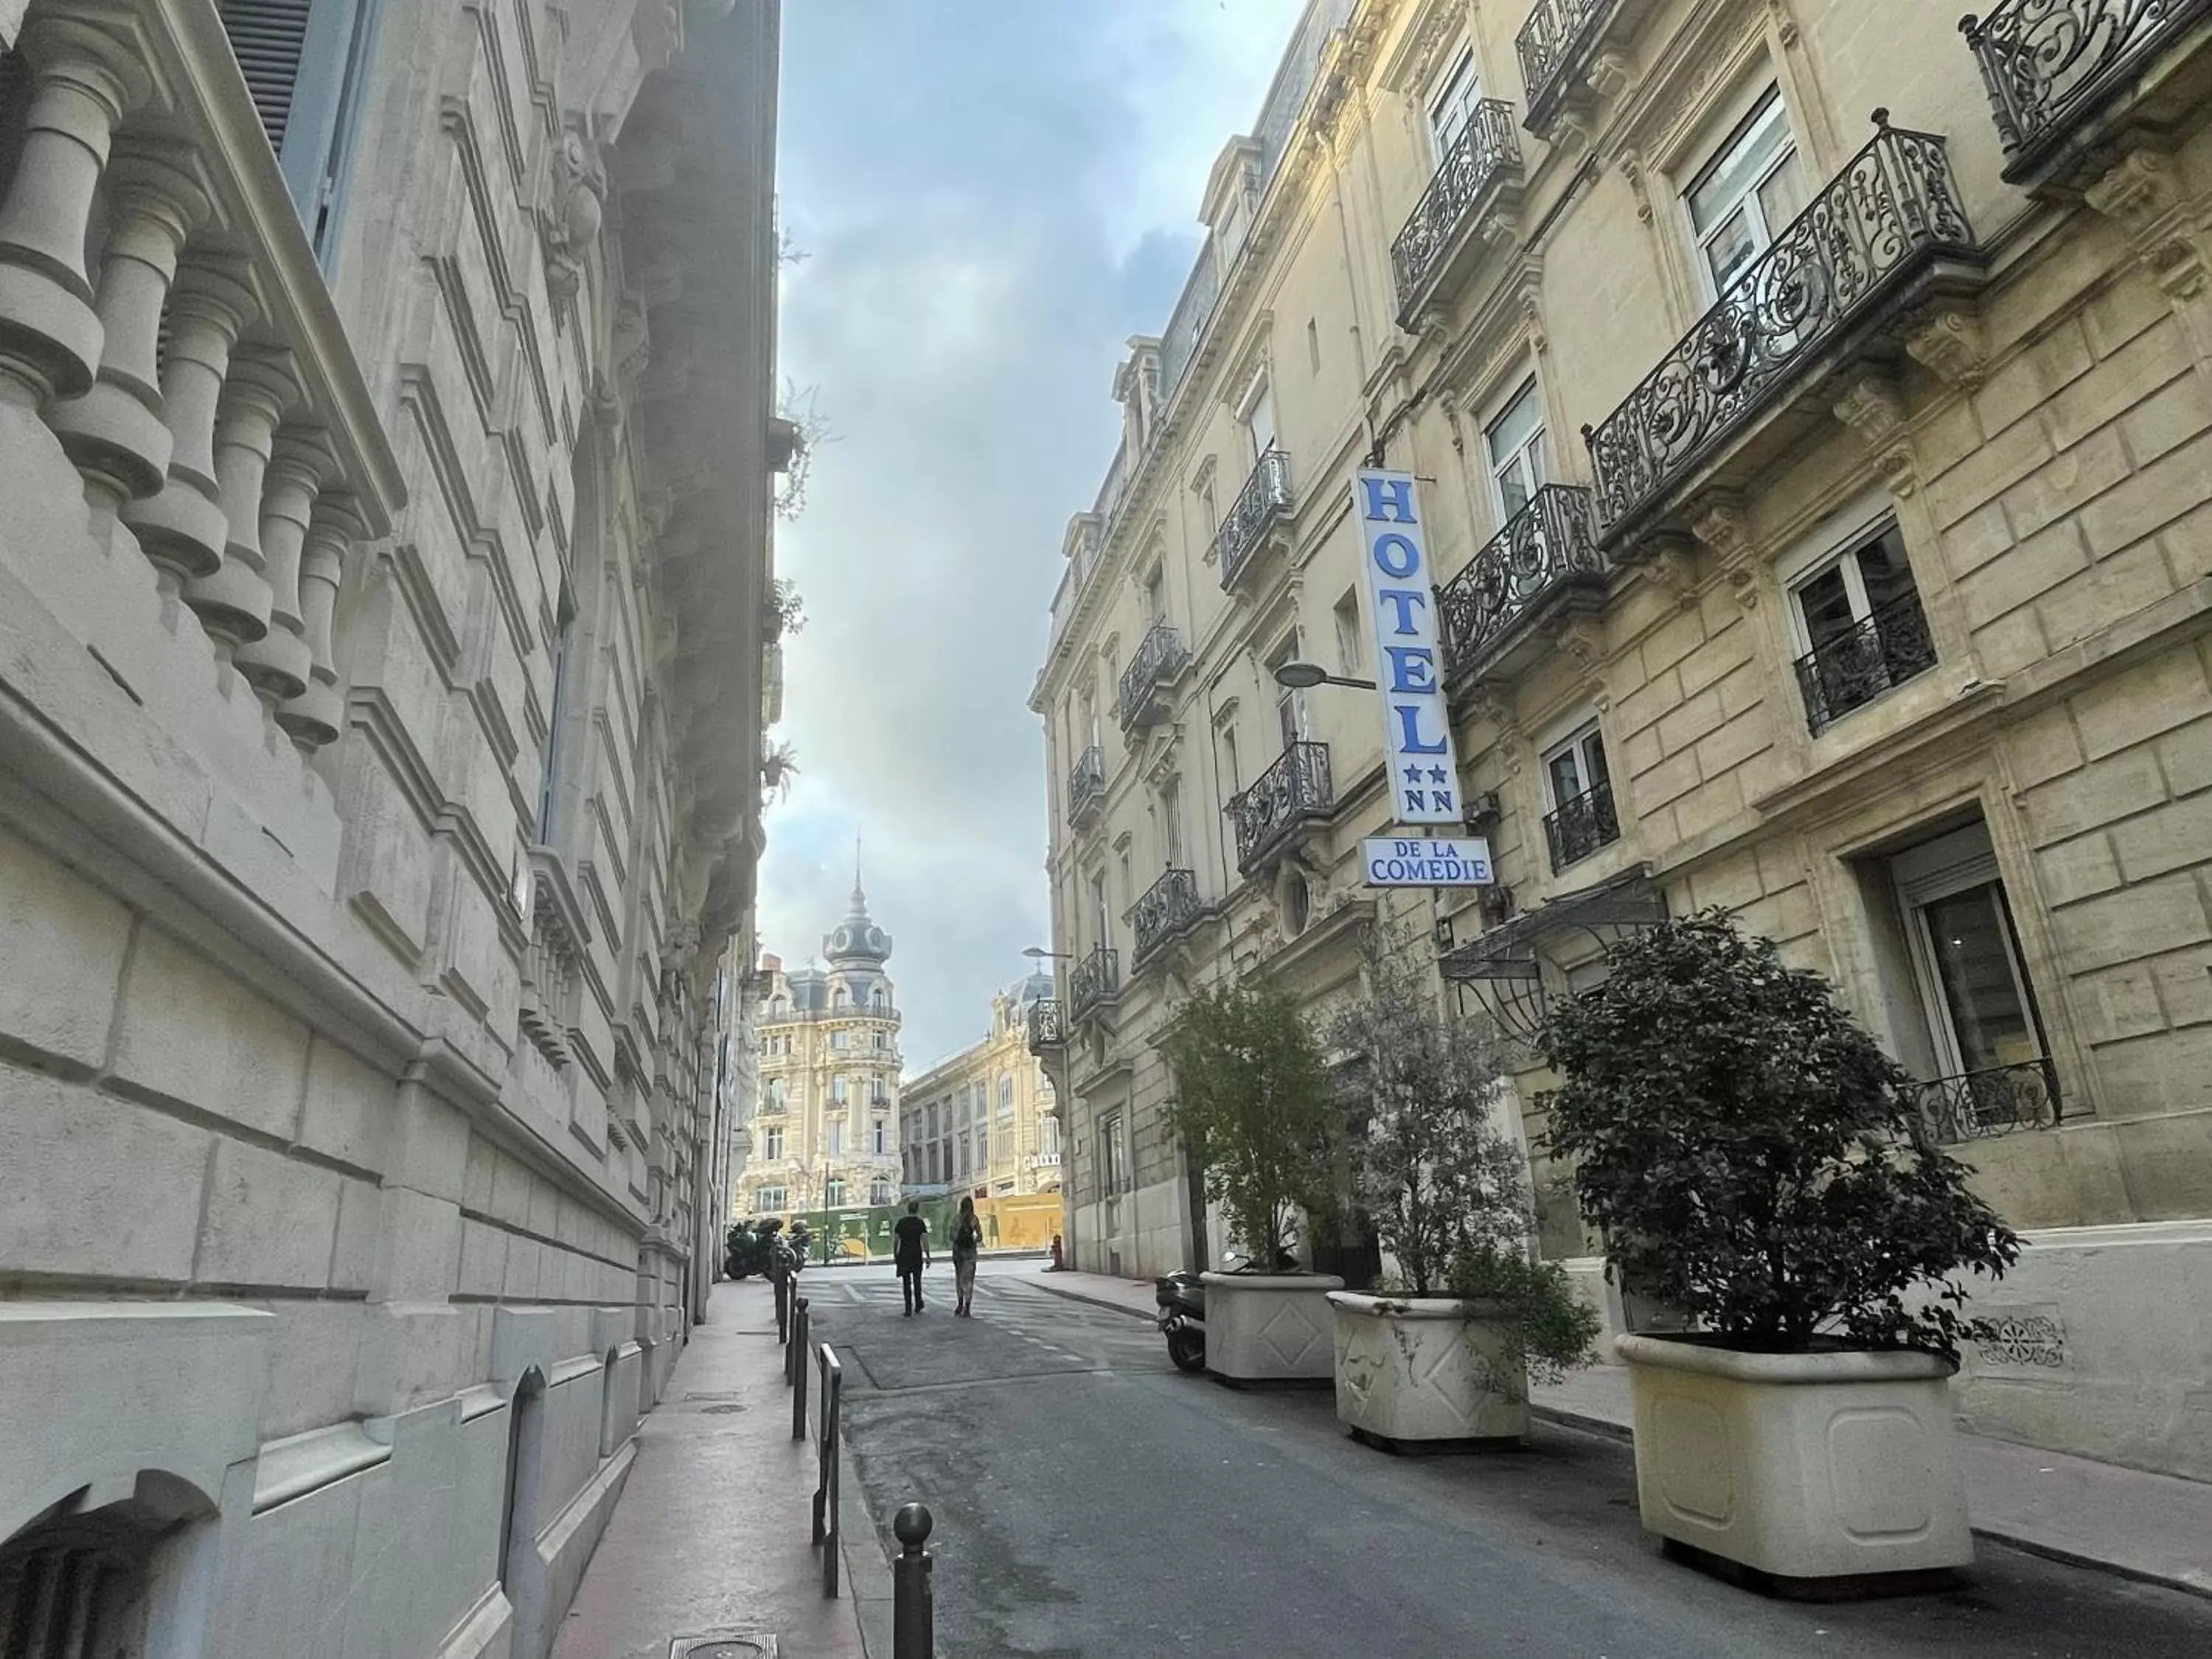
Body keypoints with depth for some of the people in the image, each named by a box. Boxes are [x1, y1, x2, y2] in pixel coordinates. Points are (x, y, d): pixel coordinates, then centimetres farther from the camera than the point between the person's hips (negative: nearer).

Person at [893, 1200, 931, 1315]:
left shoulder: (901, 1222, 2)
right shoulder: (920, 1223, -4)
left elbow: (896, 1240, 2)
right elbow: (924, 1240, -9)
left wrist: (895, 1256, 11)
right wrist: (928, 1256, -5)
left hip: (903, 1255, 1)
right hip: (917, 1255, -1)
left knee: (906, 1283, 4)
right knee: (917, 1281, 16)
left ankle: (909, 1310, -2)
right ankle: (918, 1307, 26)